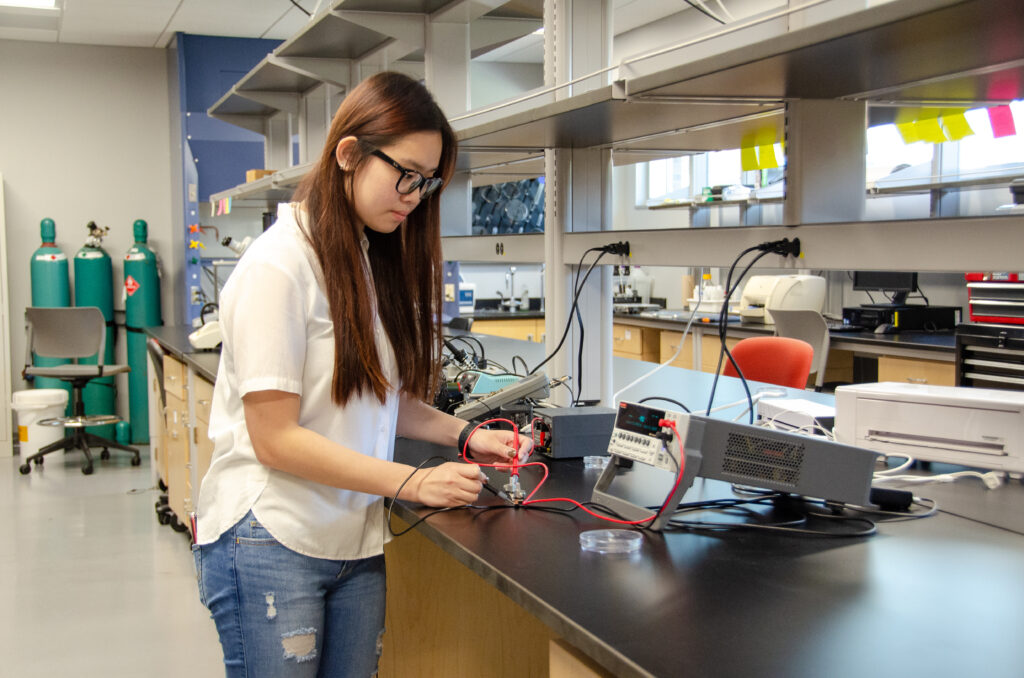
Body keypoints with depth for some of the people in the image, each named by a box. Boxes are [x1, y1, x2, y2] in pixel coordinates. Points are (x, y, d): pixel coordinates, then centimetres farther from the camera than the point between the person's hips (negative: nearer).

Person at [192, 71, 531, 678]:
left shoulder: (378, 262, 10)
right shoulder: (279, 264, -15)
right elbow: (275, 438, -17)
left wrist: (463, 434, 0)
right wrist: (413, 483, -19)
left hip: (357, 538, 7)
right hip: (271, 541, -7)